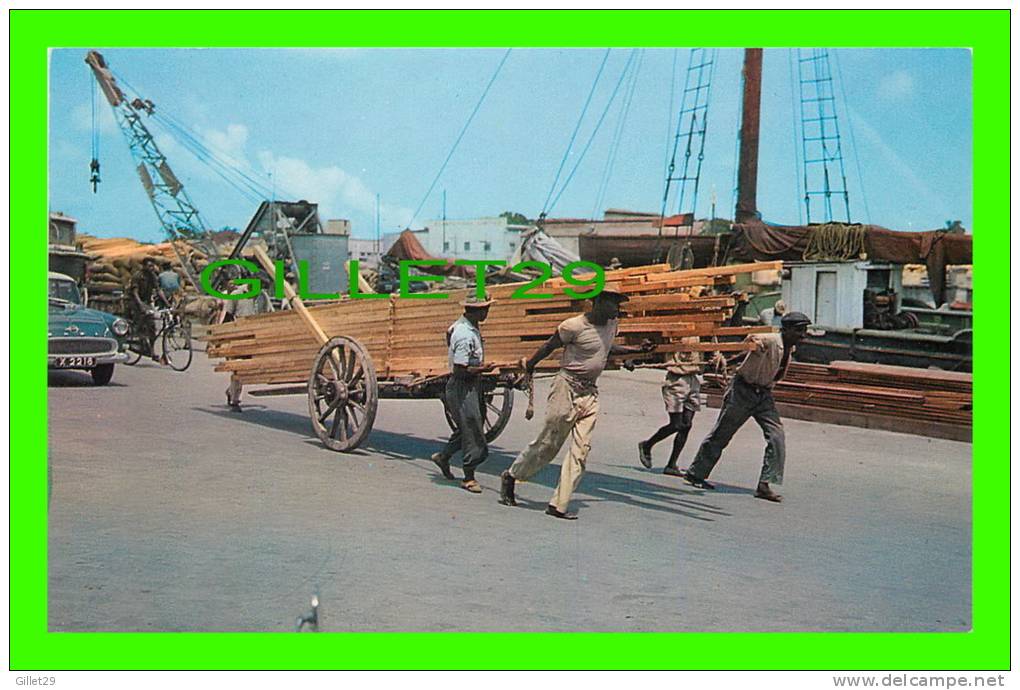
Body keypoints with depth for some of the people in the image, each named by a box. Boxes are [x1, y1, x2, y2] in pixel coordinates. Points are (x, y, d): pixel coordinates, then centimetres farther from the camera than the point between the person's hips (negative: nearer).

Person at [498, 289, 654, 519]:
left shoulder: (612, 324, 9)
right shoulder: (574, 326, -15)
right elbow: (549, 346, -4)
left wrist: (639, 350, 24)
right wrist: (529, 366, 6)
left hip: (590, 393, 7)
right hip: (567, 387, -7)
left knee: (581, 451, -1)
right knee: (548, 443, 1)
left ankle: (558, 505, 2)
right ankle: (510, 477, 23)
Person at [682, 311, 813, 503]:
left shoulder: (790, 348, 4)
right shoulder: (770, 341, -21)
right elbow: (753, 339, -40)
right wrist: (754, 340, -58)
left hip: (764, 394, 7)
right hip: (743, 391, -7)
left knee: (777, 436, -9)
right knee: (721, 433, 4)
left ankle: (765, 484, -6)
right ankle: (695, 473, 20)